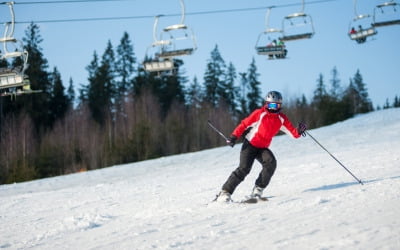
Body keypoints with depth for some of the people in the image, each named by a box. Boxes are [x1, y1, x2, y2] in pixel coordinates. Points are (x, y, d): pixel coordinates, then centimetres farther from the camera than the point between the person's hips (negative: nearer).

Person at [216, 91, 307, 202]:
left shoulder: (282, 119, 2)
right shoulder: (260, 113, -9)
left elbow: (293, 132, 0)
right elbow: (244, 124, -5)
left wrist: (299, 131, -23)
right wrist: (234, 137, -13)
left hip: (263, 148, 4)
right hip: (250, 144, -4)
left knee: (271, 162, -25)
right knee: (244, 168, -18)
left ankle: (258, 189, -15)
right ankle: (225, 192, -15)